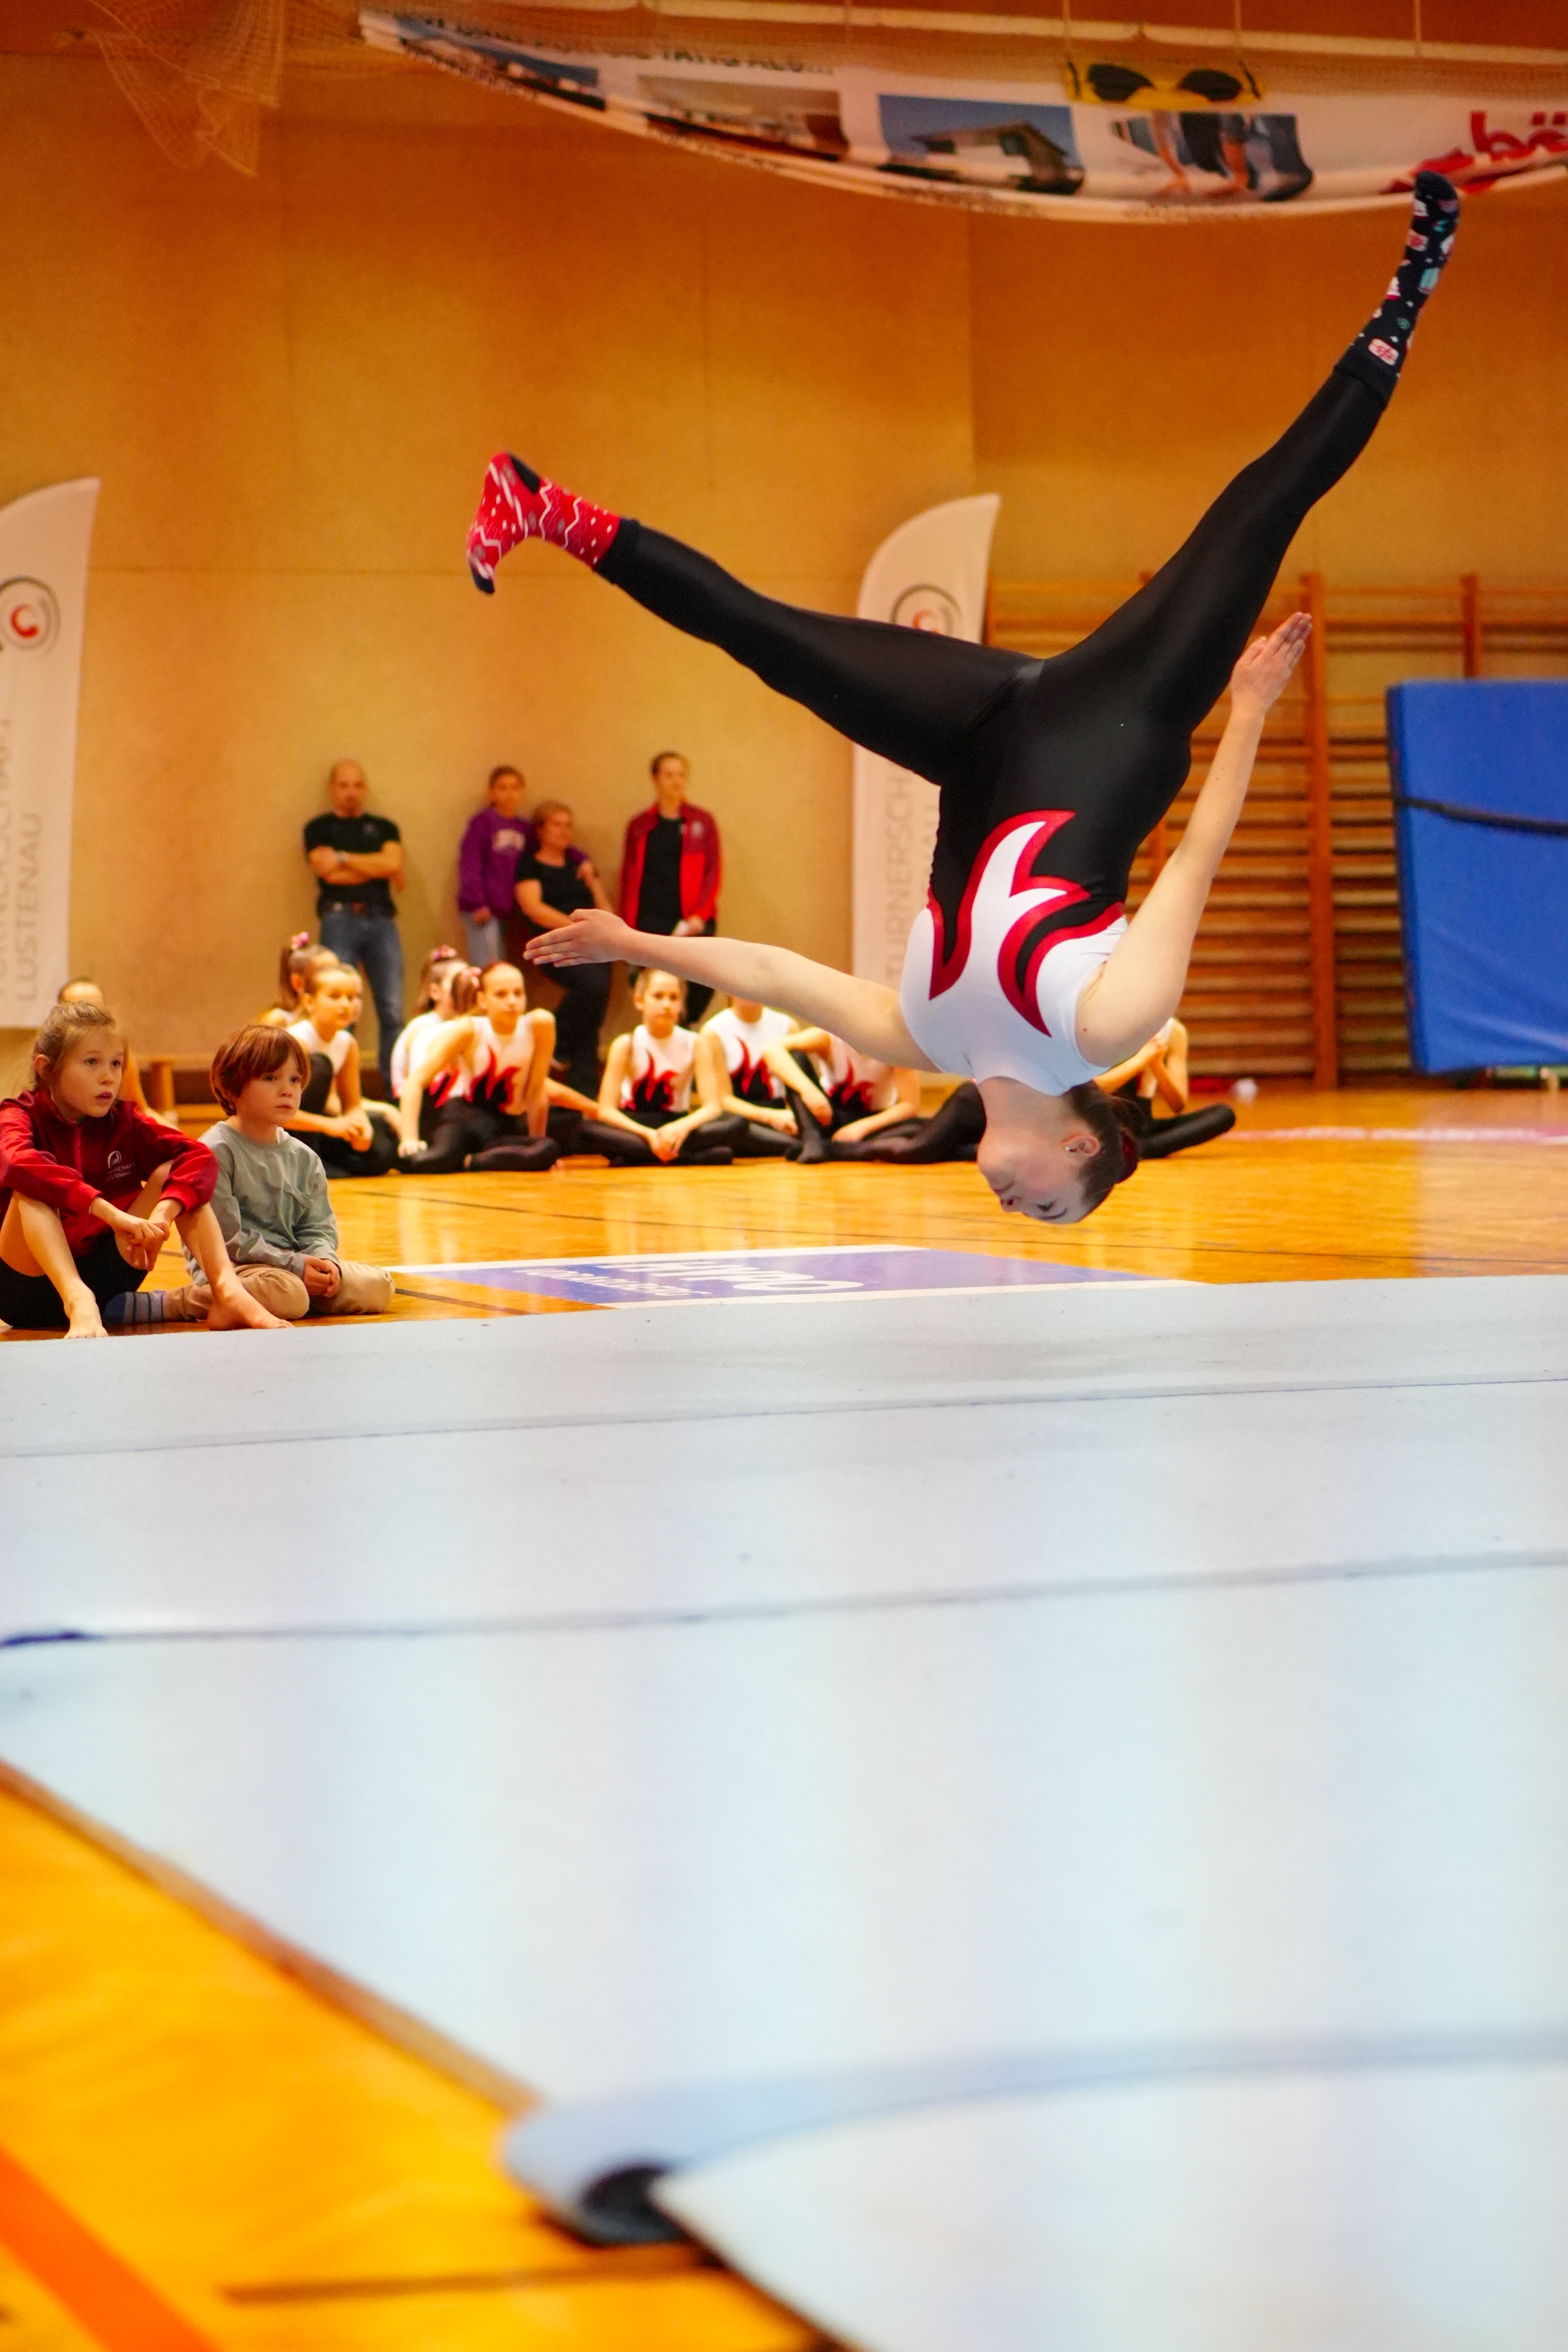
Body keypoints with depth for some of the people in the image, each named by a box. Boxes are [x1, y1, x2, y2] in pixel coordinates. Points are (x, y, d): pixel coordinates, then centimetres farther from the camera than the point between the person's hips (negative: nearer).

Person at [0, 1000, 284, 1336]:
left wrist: (162, 1215, -32)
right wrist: (112, 1214, -41)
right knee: (31, 1187, -29)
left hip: (103, 1278, 4)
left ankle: (226, 1289, -27)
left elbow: (200, 1158, -12)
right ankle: (78, 1302, -50)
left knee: (170, 1172, -7)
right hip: (30, 1280, -4)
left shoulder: (124, 1122, 4)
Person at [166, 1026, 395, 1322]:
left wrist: (324, 1261, -13)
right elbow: (226, 1237, -16)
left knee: (378, 1287, -8)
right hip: (227, 1266, -7)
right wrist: (294, 1266, -19)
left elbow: (318, 1228, 12)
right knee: (286, 1295, -39)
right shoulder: (216, 1152, -11)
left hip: (295, 1263, 7)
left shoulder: (303, 1158, 12)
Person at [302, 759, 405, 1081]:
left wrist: (344, 858, 0)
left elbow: (392, 862, 1)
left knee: (392, 1011, -5)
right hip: (340, 919, -2)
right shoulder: (319, 828, 12)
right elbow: (328, 872, -5)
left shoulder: (384, 828, 20)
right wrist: (380, 867, 3)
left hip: (381, 921, 2)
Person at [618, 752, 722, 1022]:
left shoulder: (702, 821, 9)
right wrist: (628, 925, 2)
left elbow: (714, 870, 4)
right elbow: (628, 877, 11)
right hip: (651, 920, 1)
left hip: (693, 919, -1)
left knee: (705, 981, -15)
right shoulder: (640, 826, 11)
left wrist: (700, 914, -8)